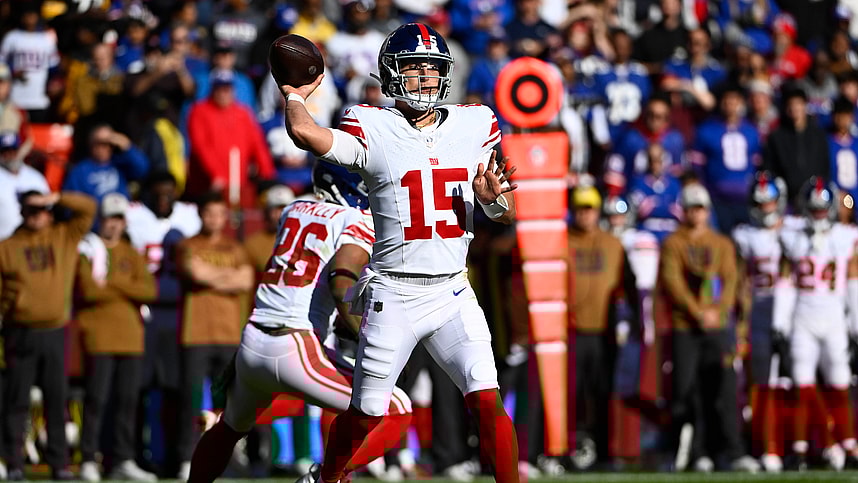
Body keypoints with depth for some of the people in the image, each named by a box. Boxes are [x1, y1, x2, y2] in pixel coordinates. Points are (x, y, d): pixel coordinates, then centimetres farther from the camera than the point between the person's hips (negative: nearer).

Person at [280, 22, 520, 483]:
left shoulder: (474, 124, 6)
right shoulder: (374, 129, -7)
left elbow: (507, 215, 12)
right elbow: (304, 131, -25)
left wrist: (495, 199, -11)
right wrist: (295, 95, -4)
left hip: (453, 293, 3)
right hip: (392, 296, -2)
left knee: (488, 404, -12)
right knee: (365, 417, 7)